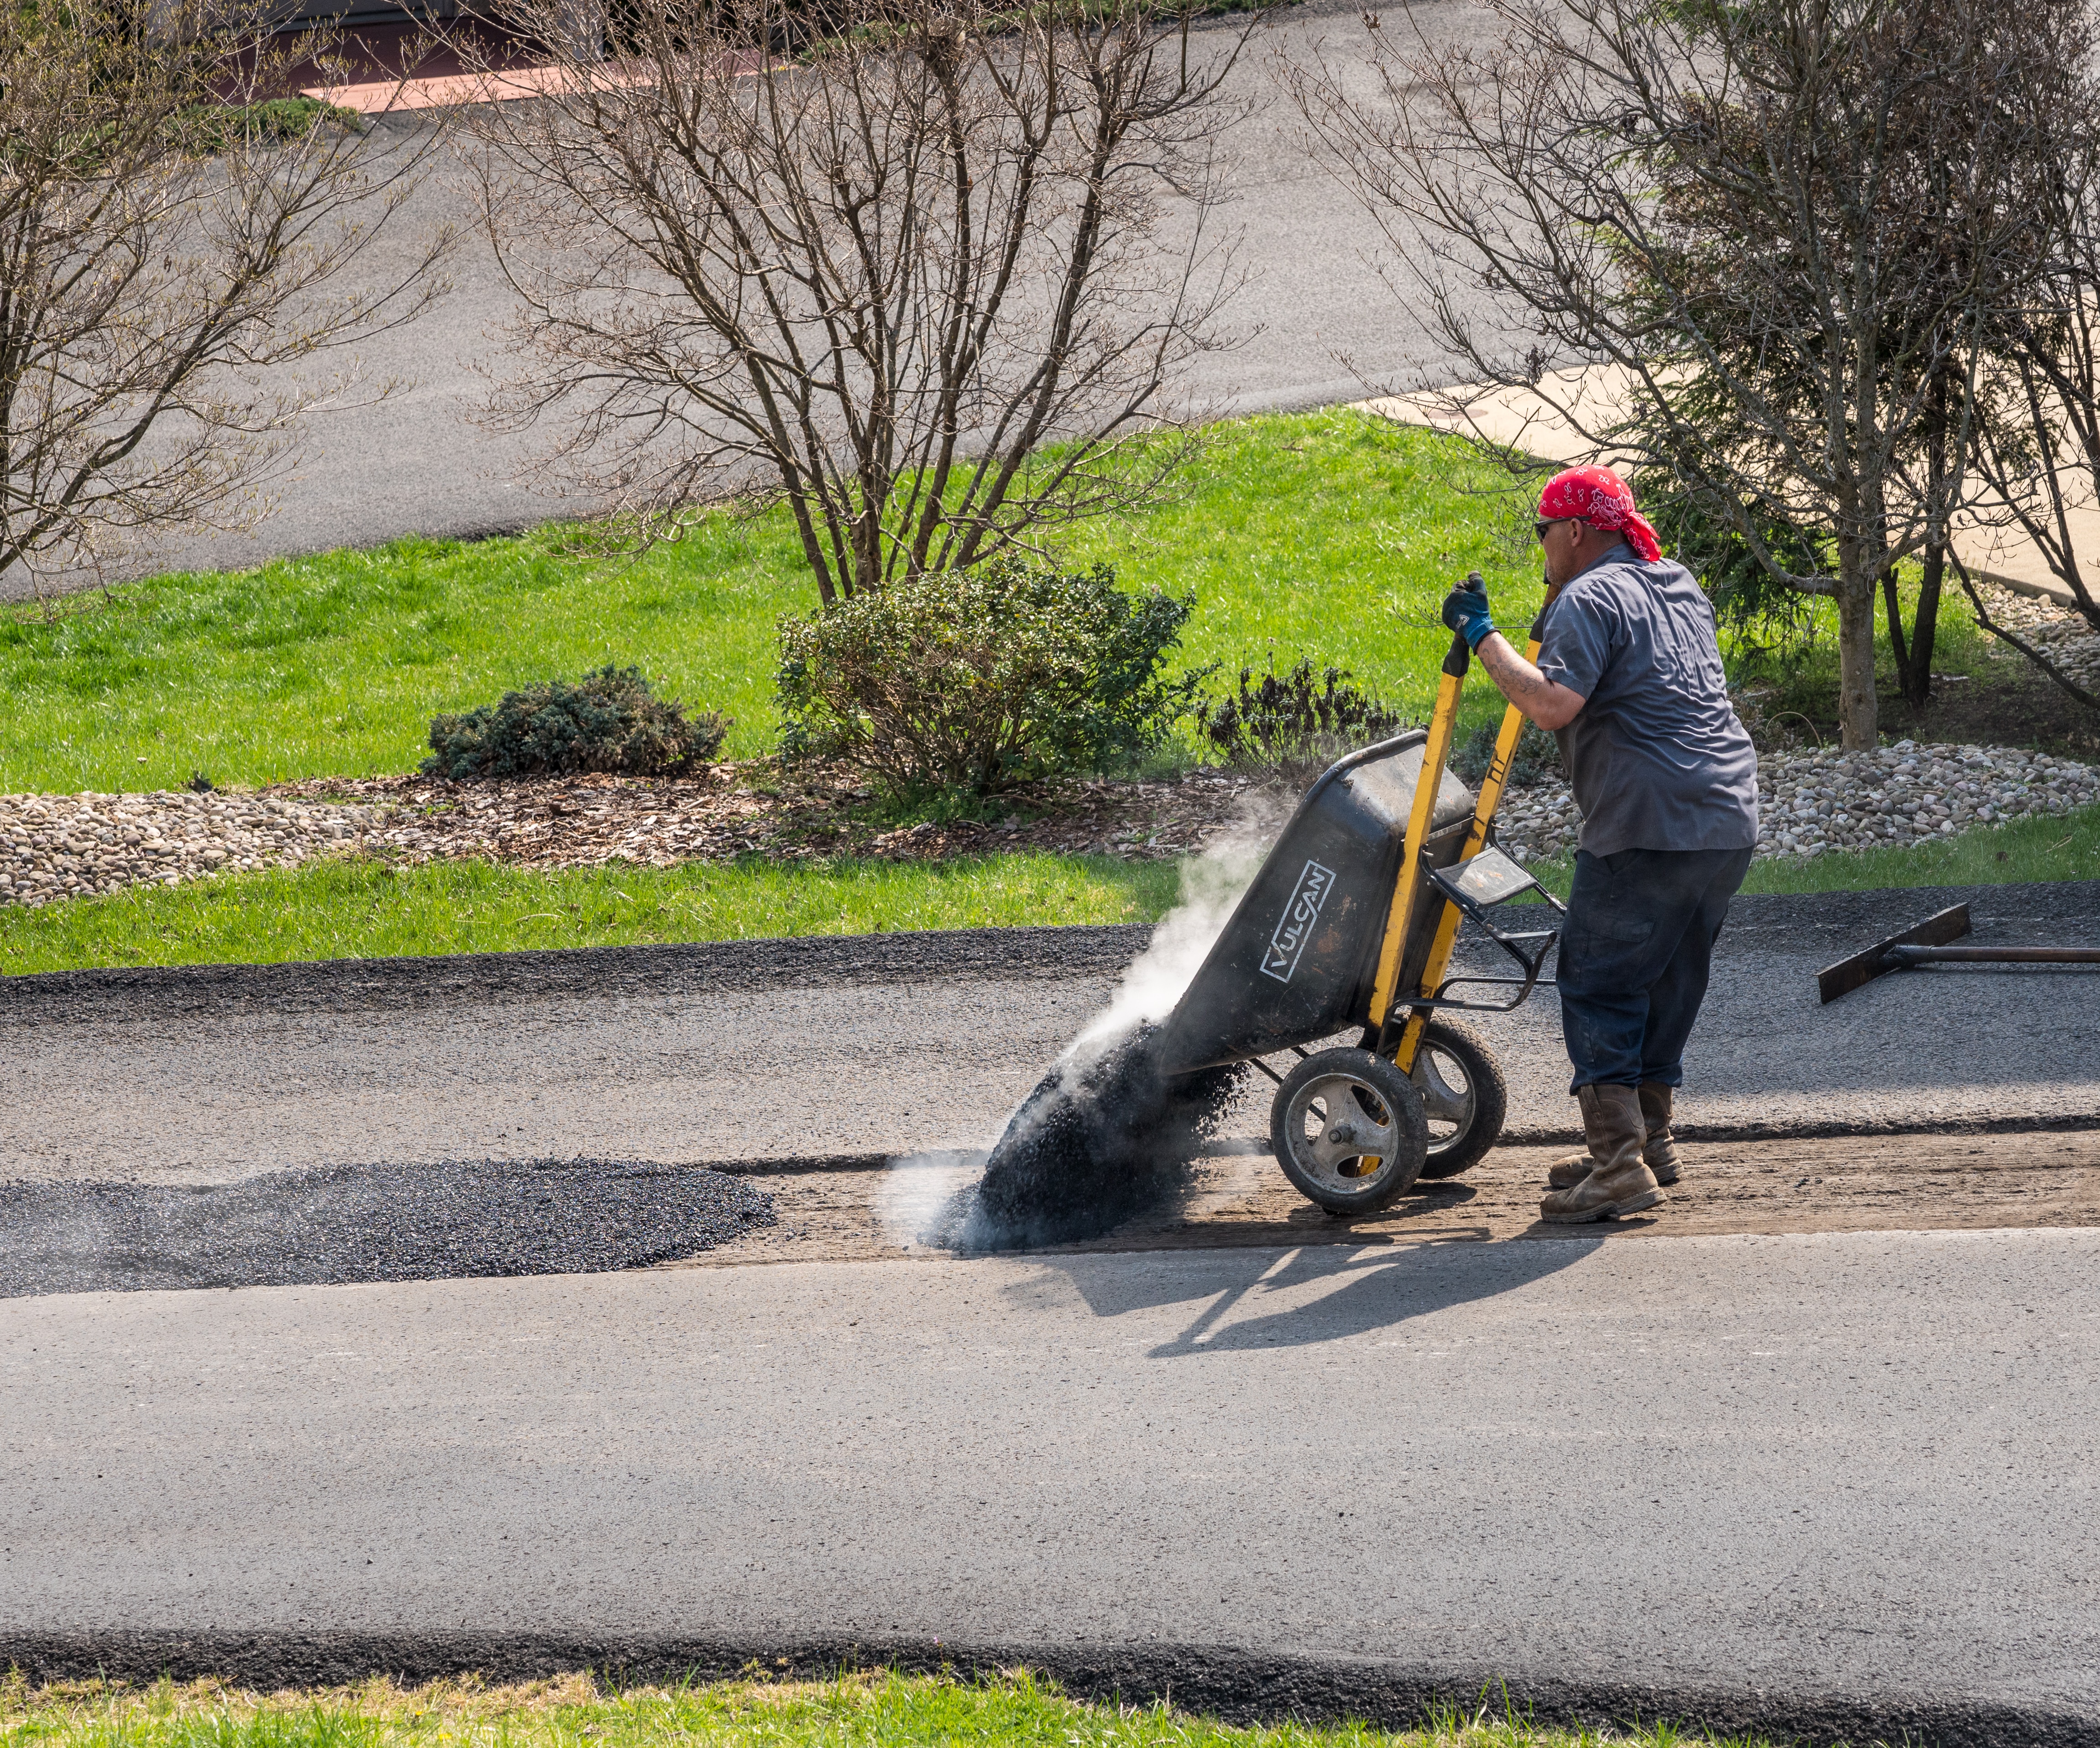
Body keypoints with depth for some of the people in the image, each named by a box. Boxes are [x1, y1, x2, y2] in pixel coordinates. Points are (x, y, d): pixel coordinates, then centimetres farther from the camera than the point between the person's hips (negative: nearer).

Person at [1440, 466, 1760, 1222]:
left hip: (1649, 830, -9)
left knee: (1598, 987, -2)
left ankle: (1620, 1165, -8)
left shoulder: (1589, 600, -7)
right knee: (1669, 983, 20)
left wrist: (1482, 635, -13)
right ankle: (1649, 1138, 27)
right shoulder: (1681, 588, 21)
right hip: (1730, 824, 9)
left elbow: (1553, 703, -22)